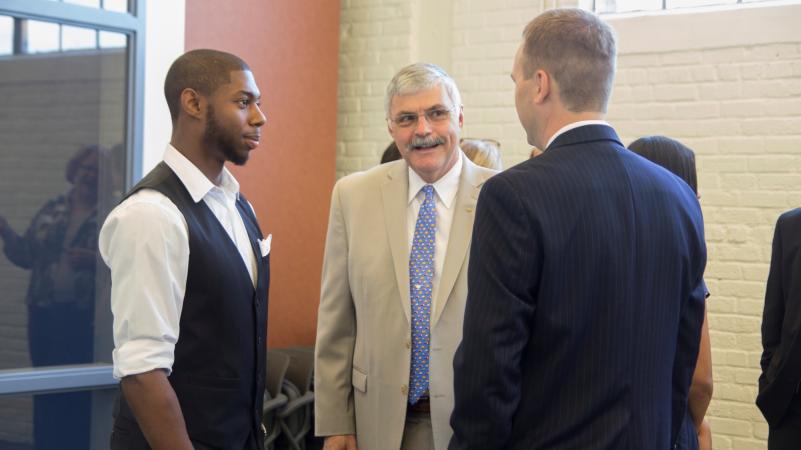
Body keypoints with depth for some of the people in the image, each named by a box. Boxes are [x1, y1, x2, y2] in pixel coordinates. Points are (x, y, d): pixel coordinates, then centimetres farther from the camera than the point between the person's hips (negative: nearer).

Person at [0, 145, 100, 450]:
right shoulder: (52, 210, 13)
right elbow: (27, 254, 13)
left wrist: (95, 260, -23)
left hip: (87, 318, -4)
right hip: (45, 313, 5)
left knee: (82, 391, -2)